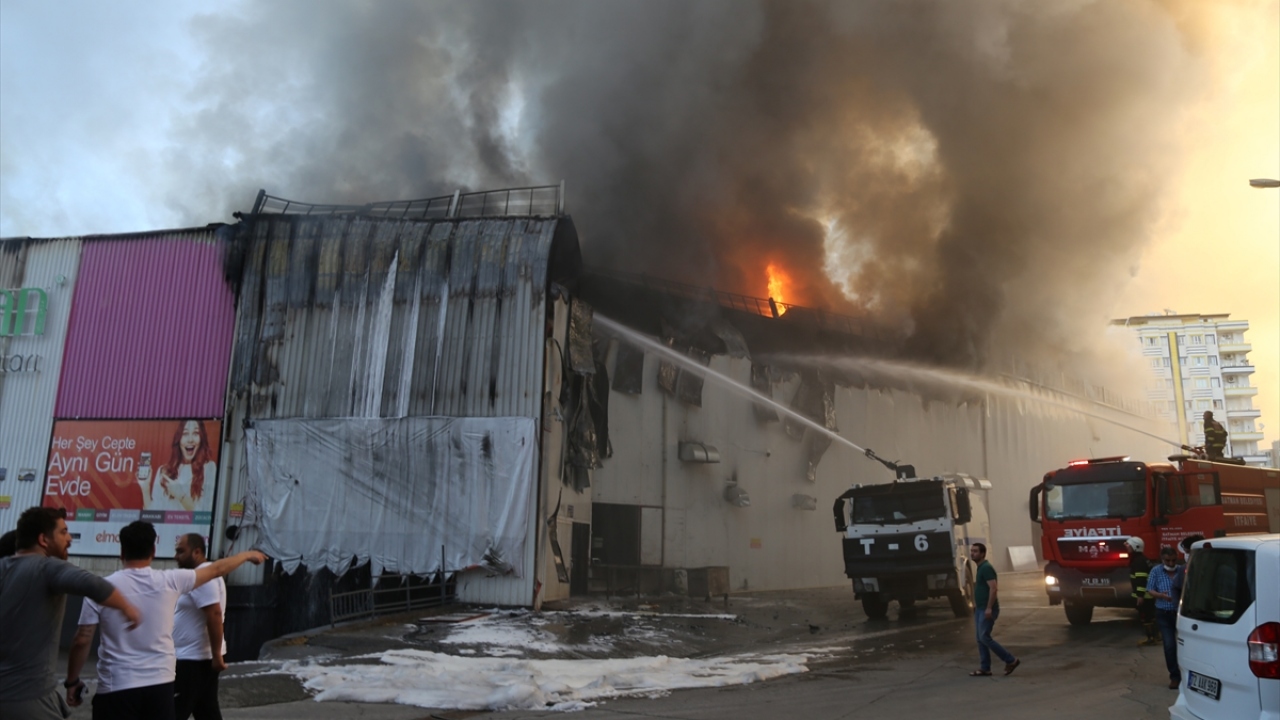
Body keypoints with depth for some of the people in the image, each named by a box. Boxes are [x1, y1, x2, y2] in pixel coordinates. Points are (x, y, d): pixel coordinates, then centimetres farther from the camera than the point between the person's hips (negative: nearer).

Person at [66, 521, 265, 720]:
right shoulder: (170, 581, -3)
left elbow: (82, 640, -5)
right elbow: (216, 569, 10)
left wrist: (72, 681, 9)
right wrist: (247, 555, 27)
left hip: (116, 688, -2)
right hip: (161, 684, 2)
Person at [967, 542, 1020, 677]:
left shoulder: (986, 568, -16)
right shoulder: (980, 568, 14)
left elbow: (993, 588, -23)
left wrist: (989, 608, -26)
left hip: (987, 609, -10)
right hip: (980, 609, 10)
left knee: (984, 637, -9)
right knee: (980, 639, 9)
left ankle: (1011, 660, 0)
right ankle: (984, 668, 12)